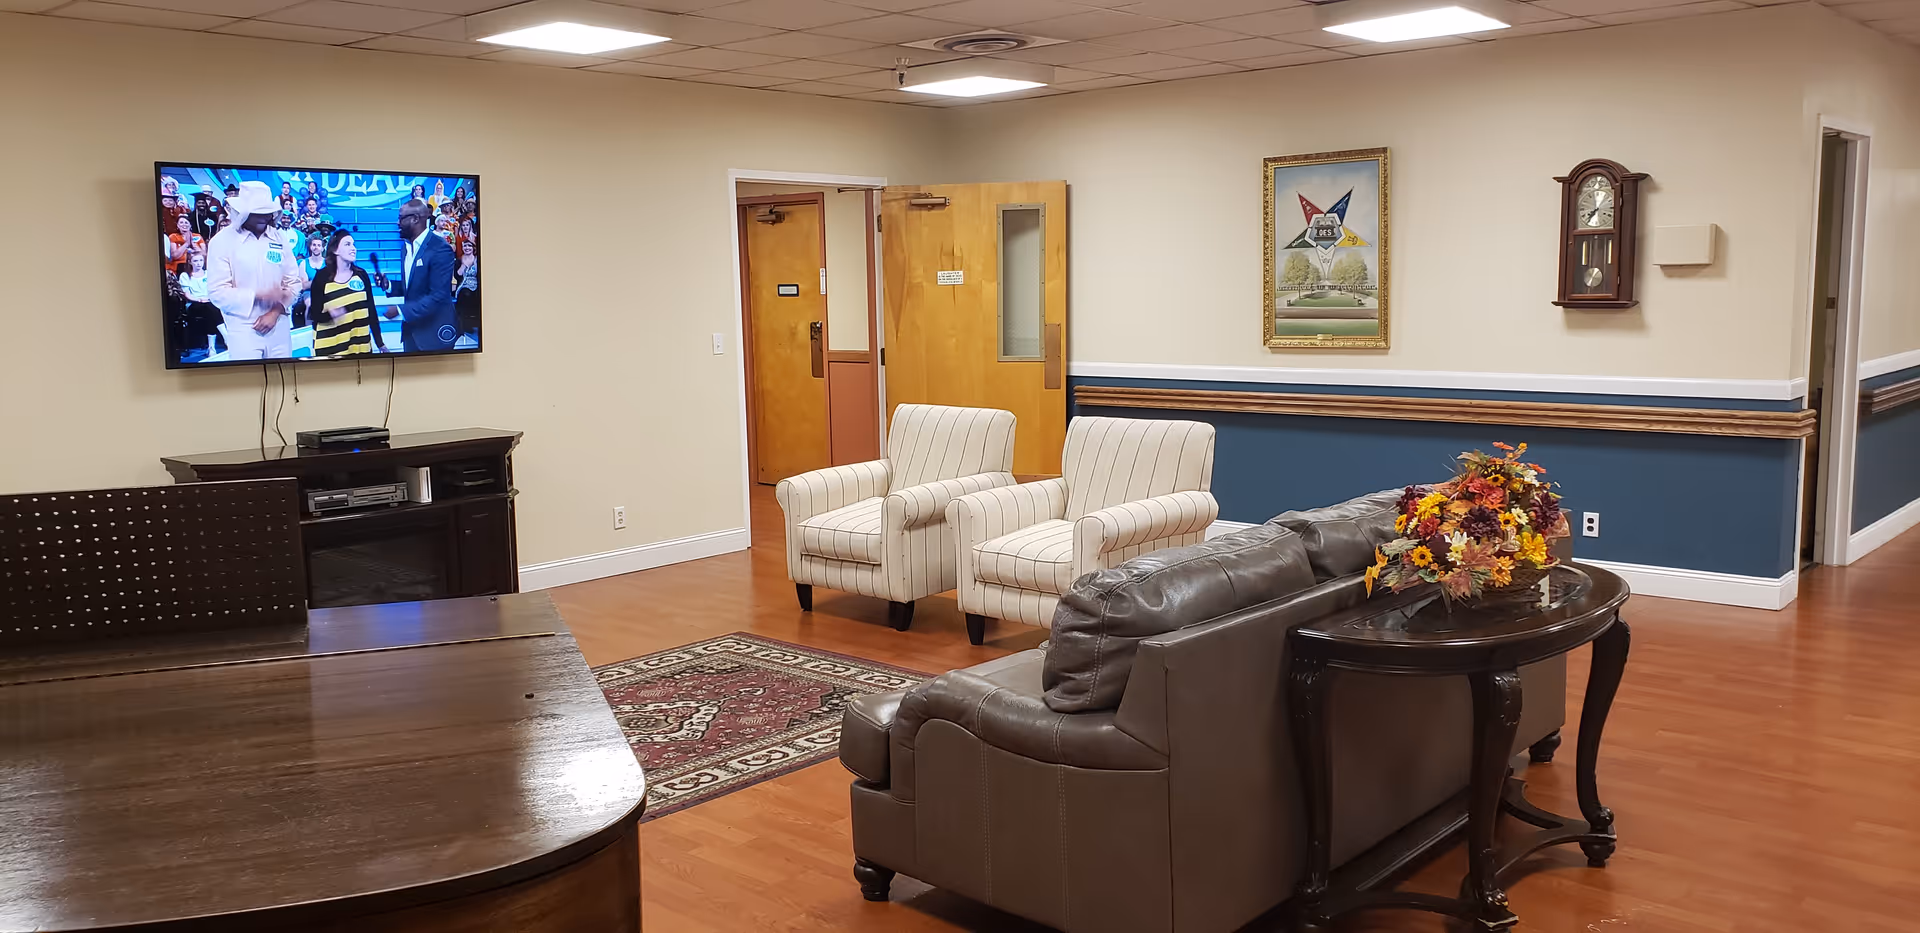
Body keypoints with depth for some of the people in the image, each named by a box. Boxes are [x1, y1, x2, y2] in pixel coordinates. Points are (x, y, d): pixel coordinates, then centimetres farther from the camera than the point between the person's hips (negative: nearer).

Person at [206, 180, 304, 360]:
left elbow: (293, 281, 6)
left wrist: (276, 311, -7)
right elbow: (217, 292, -10)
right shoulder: (222, 241, -6)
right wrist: (259, 295, -18)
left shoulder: (279, 237, 6)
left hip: (279, 327, 3)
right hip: (243, 330, -3)